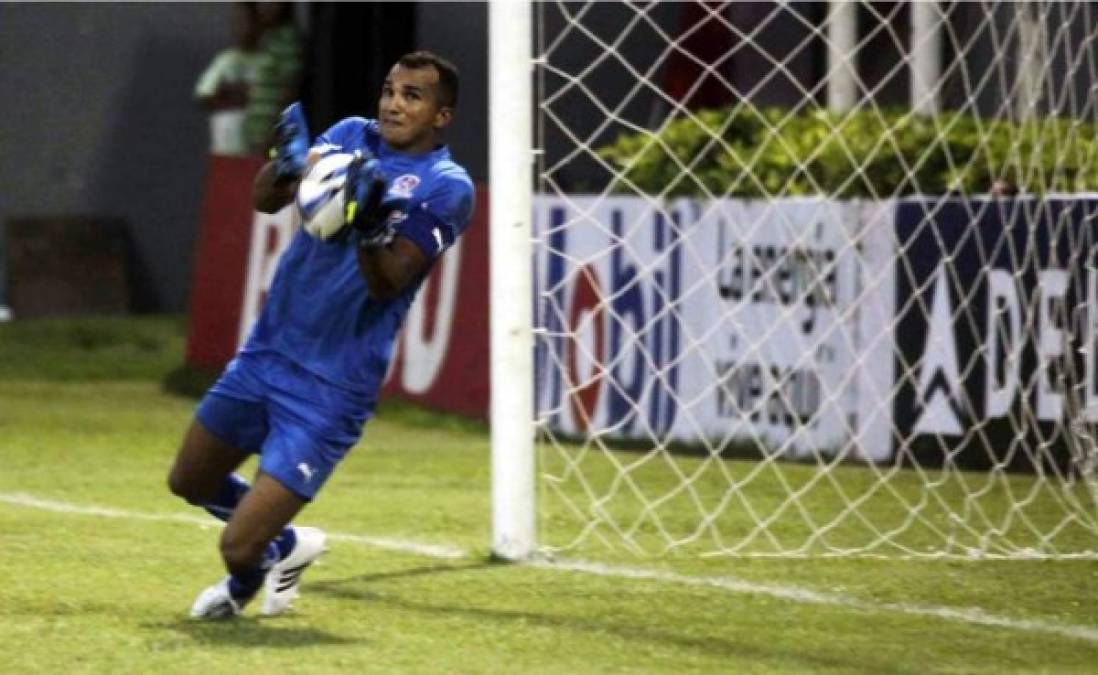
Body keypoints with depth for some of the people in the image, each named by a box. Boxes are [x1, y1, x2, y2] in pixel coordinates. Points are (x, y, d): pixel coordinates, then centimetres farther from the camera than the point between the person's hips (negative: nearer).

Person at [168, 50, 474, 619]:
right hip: (266, 352, 7)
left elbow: (385, 284, -19)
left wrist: (369, 223, -37)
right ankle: (284, 544, 45)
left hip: (329, 389, -6)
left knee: (238, 547, -8)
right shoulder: (353, 136, 6)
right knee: (190, 482, 21)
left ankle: (249, 577, 29)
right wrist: (287, 163, -26)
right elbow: (265, 200, -5)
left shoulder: (446, 187, -11)